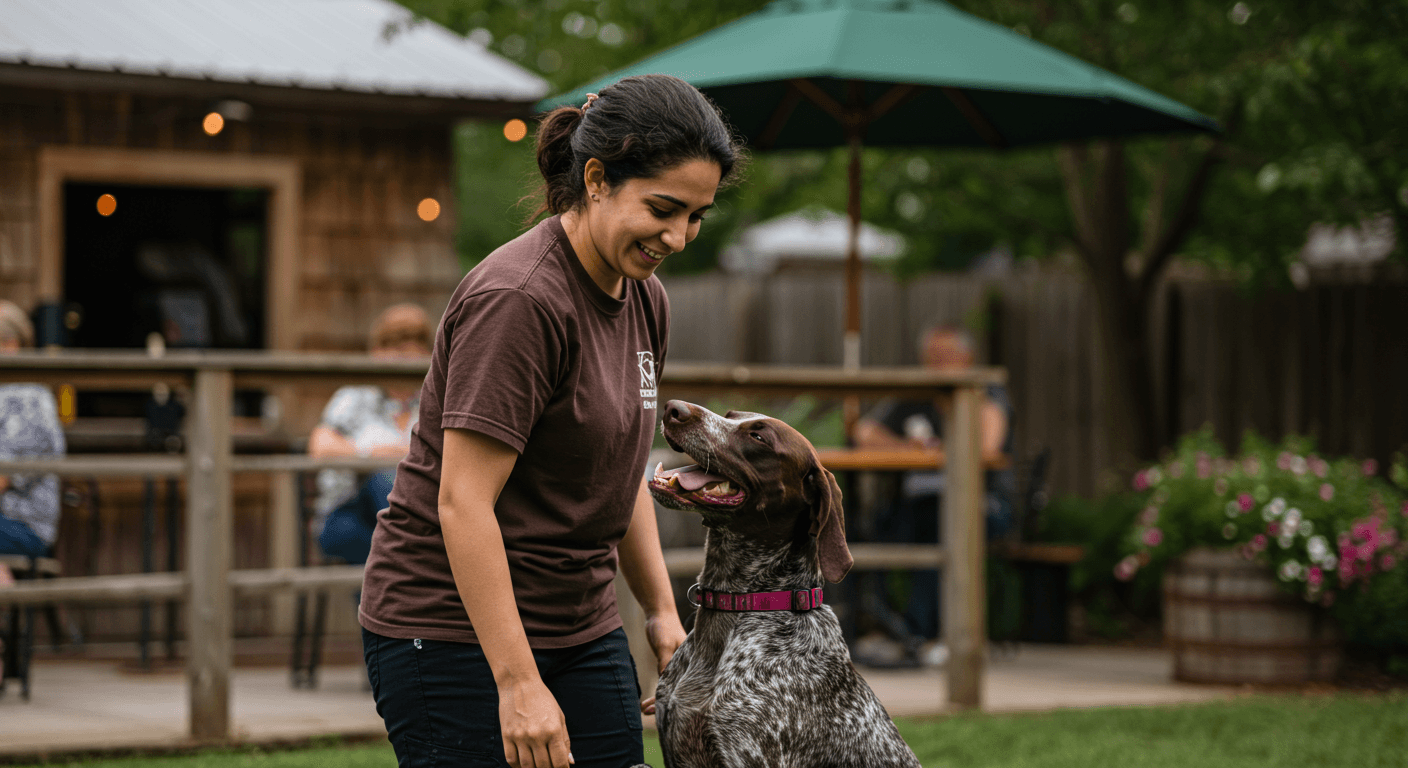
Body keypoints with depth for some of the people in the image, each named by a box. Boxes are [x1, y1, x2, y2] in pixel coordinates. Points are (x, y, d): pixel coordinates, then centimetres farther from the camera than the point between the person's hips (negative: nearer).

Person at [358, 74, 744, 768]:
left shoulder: (644, 299, 7)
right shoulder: (520, 300, -20)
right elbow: (463, 503, -23)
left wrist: (662, 612, 14)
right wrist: (518, 685, -25)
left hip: (579, 627, 8)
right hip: (454, 632, -8)